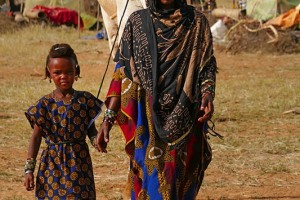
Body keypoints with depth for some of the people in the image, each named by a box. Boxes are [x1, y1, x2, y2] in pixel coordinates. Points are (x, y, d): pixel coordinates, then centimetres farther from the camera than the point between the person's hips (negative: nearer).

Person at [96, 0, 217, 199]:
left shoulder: (197, 22, 3)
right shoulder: (137, 22, 5)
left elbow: (207, 66, 4)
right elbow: (122, 70, 5)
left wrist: (207, 93, -18)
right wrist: (108, 119, -2)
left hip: (184, 121, 0)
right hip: (148, 122, 0)